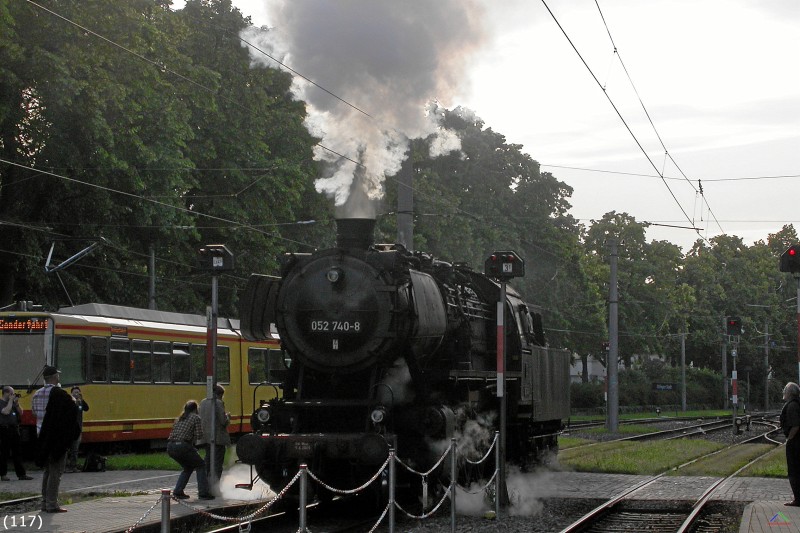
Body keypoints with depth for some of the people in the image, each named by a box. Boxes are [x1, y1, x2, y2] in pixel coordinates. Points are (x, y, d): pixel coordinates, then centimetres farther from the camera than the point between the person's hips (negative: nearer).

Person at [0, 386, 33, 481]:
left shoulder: (13, 402, 15)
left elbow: (21, 413, 13)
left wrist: (17, 403, 0)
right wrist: (10, 401, -13)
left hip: (14, 430, 7)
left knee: (17, 453, 7)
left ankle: (21, 474, 8)